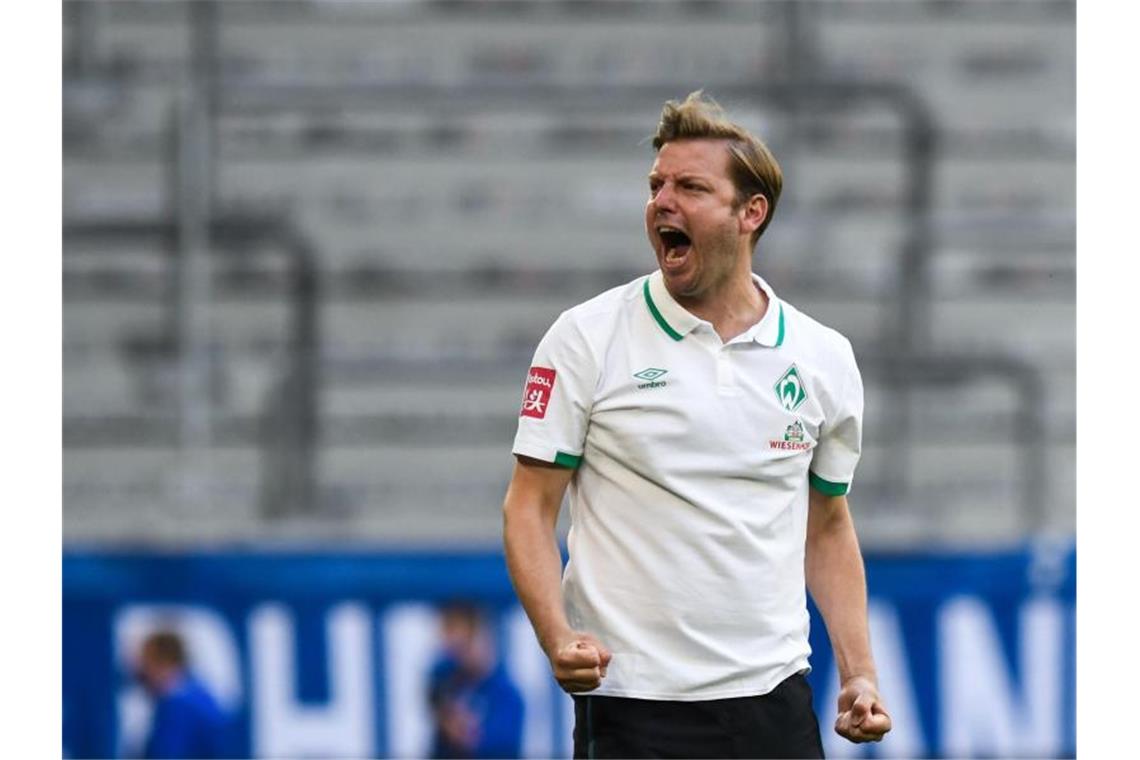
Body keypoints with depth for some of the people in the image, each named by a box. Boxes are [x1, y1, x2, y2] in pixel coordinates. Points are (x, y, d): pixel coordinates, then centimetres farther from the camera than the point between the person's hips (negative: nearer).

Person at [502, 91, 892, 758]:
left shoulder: (825, 358, 8)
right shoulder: (587, 339, -1)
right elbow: (530, 507, 0)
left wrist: (861, 676, 7)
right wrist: (558, 638, -16)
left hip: (774, 698, 3)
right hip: (631, 700, -3)